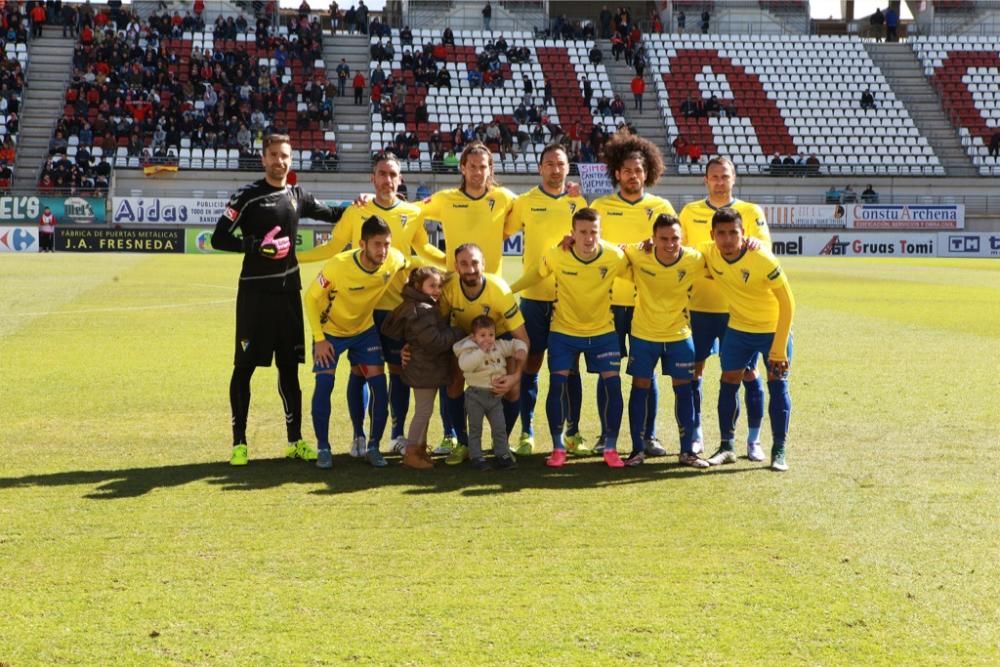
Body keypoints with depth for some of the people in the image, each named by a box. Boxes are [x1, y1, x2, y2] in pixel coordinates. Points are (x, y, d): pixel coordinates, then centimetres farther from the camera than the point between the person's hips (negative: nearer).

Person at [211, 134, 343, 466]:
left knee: (290, 367, 10)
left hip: (288, 292, 5)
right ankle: (239, 442, 6)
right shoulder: (247, 196, -6)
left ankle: (295, 440, 17)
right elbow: (219, 239, -9)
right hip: (254, 292, -5)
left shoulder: (297, 196, 10)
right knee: (244, 366, -1)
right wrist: (259, 245, -18)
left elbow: (330, 215, 27)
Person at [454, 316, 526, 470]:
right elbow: (465, 364, -32)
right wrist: (481, 351, -33)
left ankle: (502, 455, 18)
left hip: (495, 394, 5)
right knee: (475, 428, 4)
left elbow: (516, 343, 15)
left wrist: (521, 350, -8)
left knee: (500, 427, 9)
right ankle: (476, 457, 11)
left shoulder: (499, 346, 4)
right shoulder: (469, 349, -13)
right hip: (476, 395, -5)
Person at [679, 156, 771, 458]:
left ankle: (754, 439, 8)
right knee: (694, 368, 4)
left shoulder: (751, 212, 3)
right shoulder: (690, 212, 8)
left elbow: (765, 248, -7)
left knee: (748, 371, -1)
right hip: (700, 305, 1)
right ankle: (695, 435, 18)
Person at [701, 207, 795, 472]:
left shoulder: (763, 260, -29)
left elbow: (787, 303, -22)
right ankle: (727, 447, 12)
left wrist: (779, 349, -22)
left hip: (774, 329, -4)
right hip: (738, 328, 4)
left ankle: (779, 452, 3)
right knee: (729, 382, 1)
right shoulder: (708, 254, -15)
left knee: (777, 385, -5)